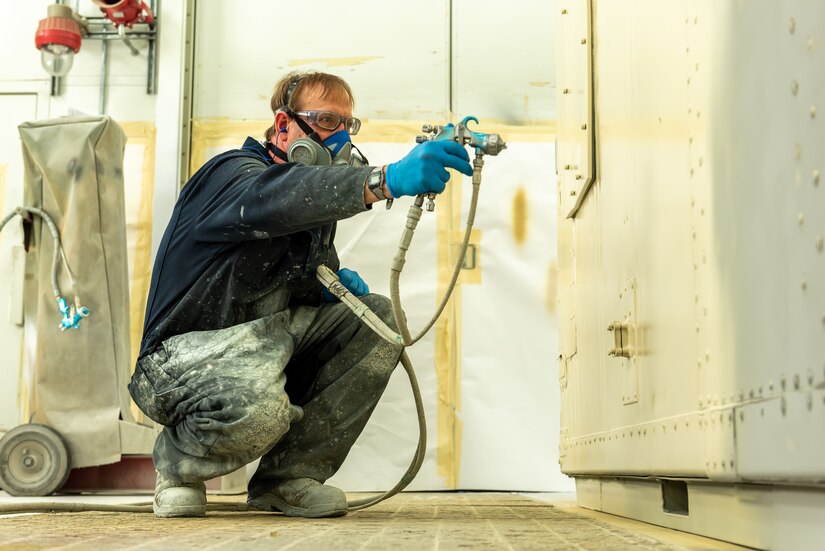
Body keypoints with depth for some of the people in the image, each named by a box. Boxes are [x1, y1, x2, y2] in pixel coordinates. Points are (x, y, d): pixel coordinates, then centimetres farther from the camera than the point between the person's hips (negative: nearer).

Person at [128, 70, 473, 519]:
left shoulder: (317, 196, 13)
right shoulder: (232, 171, -13)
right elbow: (270, 200, -40)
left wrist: (328, 282, -2)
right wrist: (386, 180, -55)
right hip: (186, 351, -8)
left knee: (377, 317, -7)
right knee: (257, 411, -39)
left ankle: (288, 476, -5)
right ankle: (175, 462, -1)